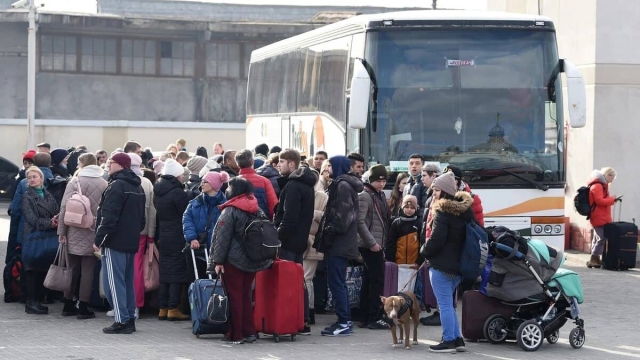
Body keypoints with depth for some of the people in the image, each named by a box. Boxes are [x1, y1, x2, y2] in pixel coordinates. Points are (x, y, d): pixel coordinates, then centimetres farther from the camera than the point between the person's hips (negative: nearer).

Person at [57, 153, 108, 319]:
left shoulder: (75, 182, -5)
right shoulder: (104, 184, -2)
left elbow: (64, 208, -6)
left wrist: (61, 231, -1)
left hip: (74, 233, 0)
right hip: (93, 234, 0)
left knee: (72, 268, 11)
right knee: (88, 270, 4)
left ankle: (68, 305, 17)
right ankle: (83, 307, 4)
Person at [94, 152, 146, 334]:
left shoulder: (117, 186, -14)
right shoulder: (138, 187, 15)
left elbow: (108, 217, -19)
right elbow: (142, 218, 21)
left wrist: (99, 240, -14)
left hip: (114, 243, -9)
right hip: (131, 242, 9)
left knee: (114, 281, -6)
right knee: (127, 281, 14)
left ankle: (121, 321, -10)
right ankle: (130, 319, 16)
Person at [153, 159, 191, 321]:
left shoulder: (158, 191, 8)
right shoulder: (178, 193, -16)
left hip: (163, 237, 7)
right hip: (178, 239, -7)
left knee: (165, 271, 12)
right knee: (177, 272, -3)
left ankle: (162, 308, 14)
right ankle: (173, 309, -4)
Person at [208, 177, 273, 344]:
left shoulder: (230, 210, -12)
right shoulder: (258, 210, 8)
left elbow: (223, 237, -15)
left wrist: (218, 260, -13)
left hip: (234, 260, -6)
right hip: (253, 261, 6)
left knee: (234, 297, 0)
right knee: (245, 295, 14)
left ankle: (236, 335, 1)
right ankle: (249, 332, 13)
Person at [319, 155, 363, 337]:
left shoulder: (342, 185, -12)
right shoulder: (343, 184, 18)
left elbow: (341, 215, -20)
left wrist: (329, 233, -15)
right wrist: (327, 234, 14)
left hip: (339, 243, -10)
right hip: (343, 243, 10)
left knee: (336, 282, -8)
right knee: (338, 282, 14)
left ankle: (344, 323, -8)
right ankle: (345, 321, 17)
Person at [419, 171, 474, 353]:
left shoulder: (443, 211, -15)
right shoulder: (466, 209, 11)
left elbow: (436, 240, -19)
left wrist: (424, 252, -1)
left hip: (441, 265, -9)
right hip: (459, 265, 9)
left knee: (444, 304, -4)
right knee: (448, 303, 17)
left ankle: (449, 341, -2)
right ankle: (457, 338, 17)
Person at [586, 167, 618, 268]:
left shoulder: (602, 185, 20)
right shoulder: (597, 186, -14)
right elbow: (600, 201, -22)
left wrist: (611, 199, 14)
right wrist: (611, 199, -14)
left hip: (602, 217, 11)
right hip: (599, 218, -11)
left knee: (597, 238, 13)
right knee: (601, 238, -13)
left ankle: (595, 259, 17)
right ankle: (594, 259, -13)